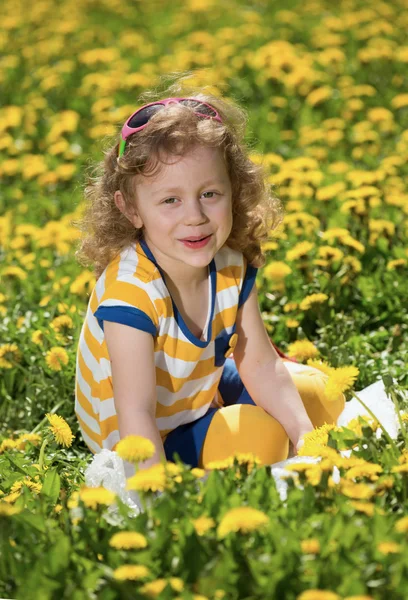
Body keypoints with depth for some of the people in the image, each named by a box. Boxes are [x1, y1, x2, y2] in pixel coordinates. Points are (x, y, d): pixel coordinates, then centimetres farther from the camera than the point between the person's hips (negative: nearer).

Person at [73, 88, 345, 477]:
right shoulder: (130, 291, -36)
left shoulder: (232, 266, -14)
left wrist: (306, 440, -15)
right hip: (142, 443, -7)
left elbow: (261, 367, -6)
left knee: (318, 394, 6)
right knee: (261, 435, -24)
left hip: (203, 390, 7)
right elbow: (135, 412, -39)